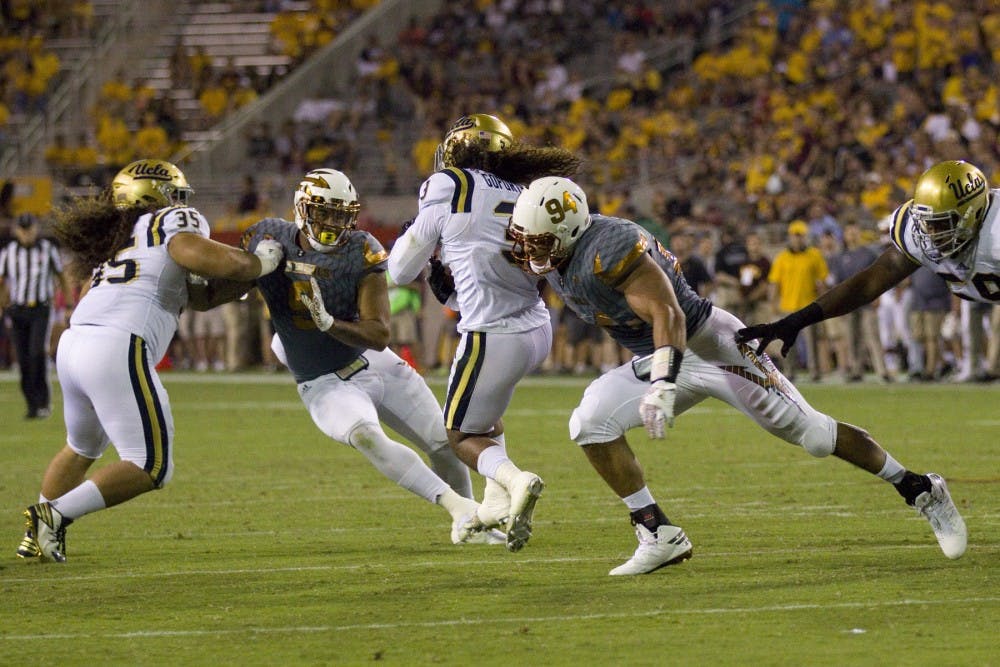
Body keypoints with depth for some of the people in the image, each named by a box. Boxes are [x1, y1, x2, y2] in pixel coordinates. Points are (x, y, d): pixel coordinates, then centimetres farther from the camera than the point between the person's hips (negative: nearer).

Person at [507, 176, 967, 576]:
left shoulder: (609, 249, -29)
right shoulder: (555, 262, -1)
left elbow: (667, 315, -34)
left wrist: (663, 386, -41)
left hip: (707, 343, -9)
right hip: (657, 362, 9)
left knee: (810, 433, -4)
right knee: (591, 424, -8)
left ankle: (920, 490, 11)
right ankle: (660, 537, -4)